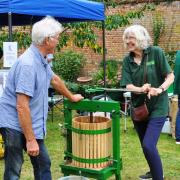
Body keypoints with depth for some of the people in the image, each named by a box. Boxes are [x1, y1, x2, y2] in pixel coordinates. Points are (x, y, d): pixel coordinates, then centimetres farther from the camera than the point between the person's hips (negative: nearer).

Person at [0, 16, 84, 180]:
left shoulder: (42, 60, 5)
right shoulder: (28, 64, -25)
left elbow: (54, 80, 25)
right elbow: (22, 106, -28)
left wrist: (71, 97, 39)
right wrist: (30, 140, -26)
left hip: (32, 124, 9)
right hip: (16, 125, -9)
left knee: (43, 164, 15)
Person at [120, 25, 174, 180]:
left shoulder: (156, 52, -9)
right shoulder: (127, 60, 0)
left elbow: (170, 76, -7)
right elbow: (128, 85, -6)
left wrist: (160, 89, -25)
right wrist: (141, 89, -26)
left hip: (157, 107, -5)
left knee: (148, 145, -17)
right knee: (145, 145, 18)